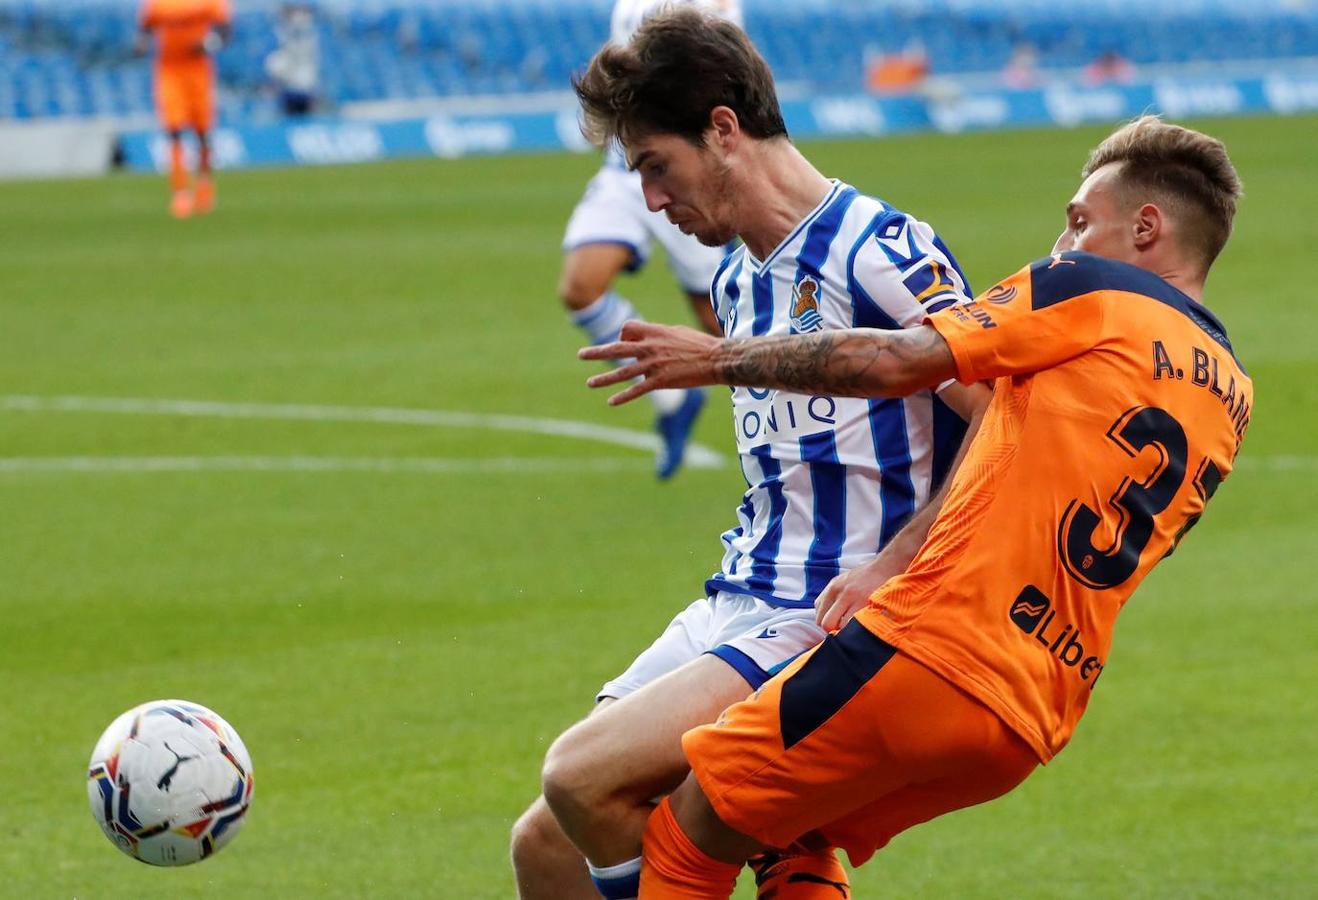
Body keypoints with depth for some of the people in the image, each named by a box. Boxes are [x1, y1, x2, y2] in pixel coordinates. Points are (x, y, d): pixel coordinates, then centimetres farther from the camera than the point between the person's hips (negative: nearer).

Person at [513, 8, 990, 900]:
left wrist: (884, 570, -21)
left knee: (582, 773, -25)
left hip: (832, 627, -9)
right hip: (732, 611, 9)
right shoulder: (735, 284, 16)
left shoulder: (875, 251, -12)